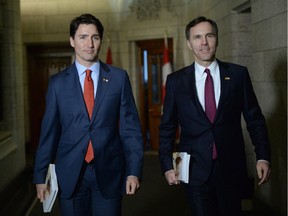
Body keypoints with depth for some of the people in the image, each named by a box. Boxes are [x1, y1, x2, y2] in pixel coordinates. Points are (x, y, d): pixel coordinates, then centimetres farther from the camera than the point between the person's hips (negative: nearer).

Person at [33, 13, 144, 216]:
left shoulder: (119, 77, 2)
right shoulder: (58, 82, 4)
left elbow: (130, 127, 0)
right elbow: (49, 131, 4)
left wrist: (134, 170, -5)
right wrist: (41, 175, 3)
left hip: (109, 173, 0)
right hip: (70, 174, 1)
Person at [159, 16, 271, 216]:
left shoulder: (238, 74, 1)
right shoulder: (176, 80, 2)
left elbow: (255, 119, 3)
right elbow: (167, 127, 5)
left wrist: (263, 157, -4)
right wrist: (167, 166, 0)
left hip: (231, 169, 1)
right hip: (195, 170, 0)